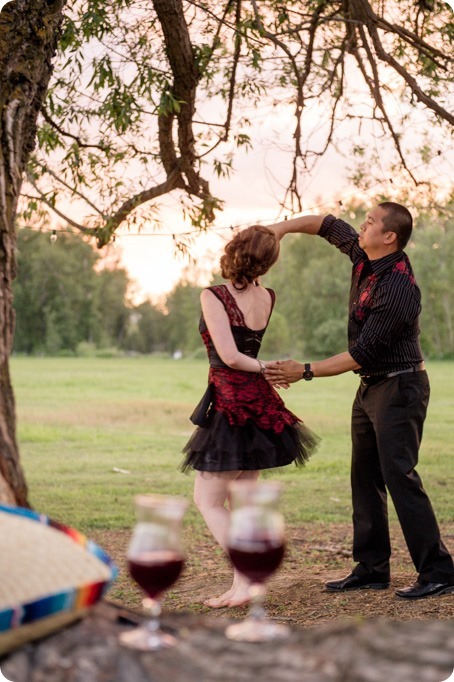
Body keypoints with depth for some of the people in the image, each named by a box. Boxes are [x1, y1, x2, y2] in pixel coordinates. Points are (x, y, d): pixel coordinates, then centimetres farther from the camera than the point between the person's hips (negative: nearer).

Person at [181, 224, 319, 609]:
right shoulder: (269, 299, 4)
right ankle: (242, 585, 15)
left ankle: (246, 581, -6)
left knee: (208, 500, 3)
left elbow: (229, 355, -20)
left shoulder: (214, 297, -15)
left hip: (230, 405, -7)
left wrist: (265, 368, -4)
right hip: (260, 402, 7)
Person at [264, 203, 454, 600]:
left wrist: (305, 372, -20)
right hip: (371, 386, 10)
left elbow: (361, 354, -24)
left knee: (399, 474, -13)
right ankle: (372, 569, 18)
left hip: (399, 388, -10)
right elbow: (329, 225, 19)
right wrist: (284, 226, 4)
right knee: (365, 477, 11)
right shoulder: (364, 258, 1)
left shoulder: (398, 288, -25)